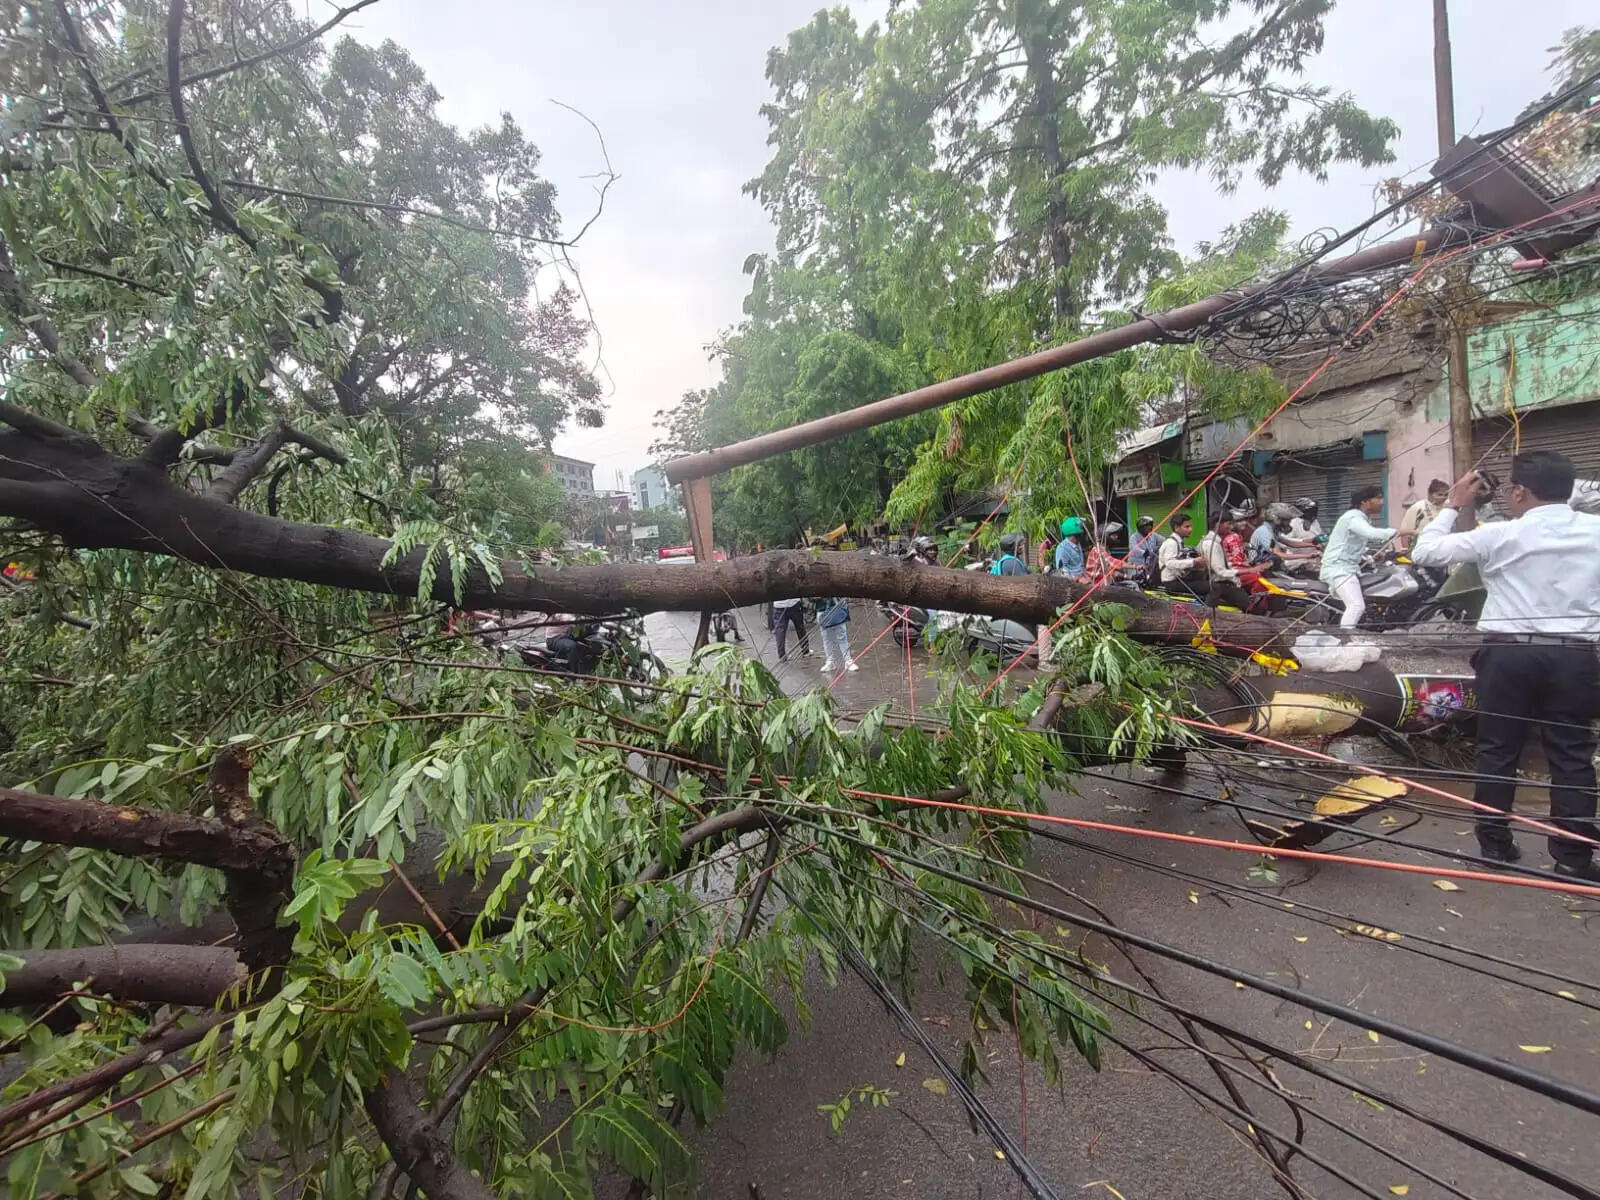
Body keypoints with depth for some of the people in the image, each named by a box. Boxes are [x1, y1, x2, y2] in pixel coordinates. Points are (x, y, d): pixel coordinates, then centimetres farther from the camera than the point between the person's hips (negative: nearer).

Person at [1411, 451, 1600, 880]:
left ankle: (1494, 843, 18)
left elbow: (1424, 552, -1)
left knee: (1498, 751, 9)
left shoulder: (1500, 535, -6)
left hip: (1509, 653, -2)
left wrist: (1453, 505, 9)